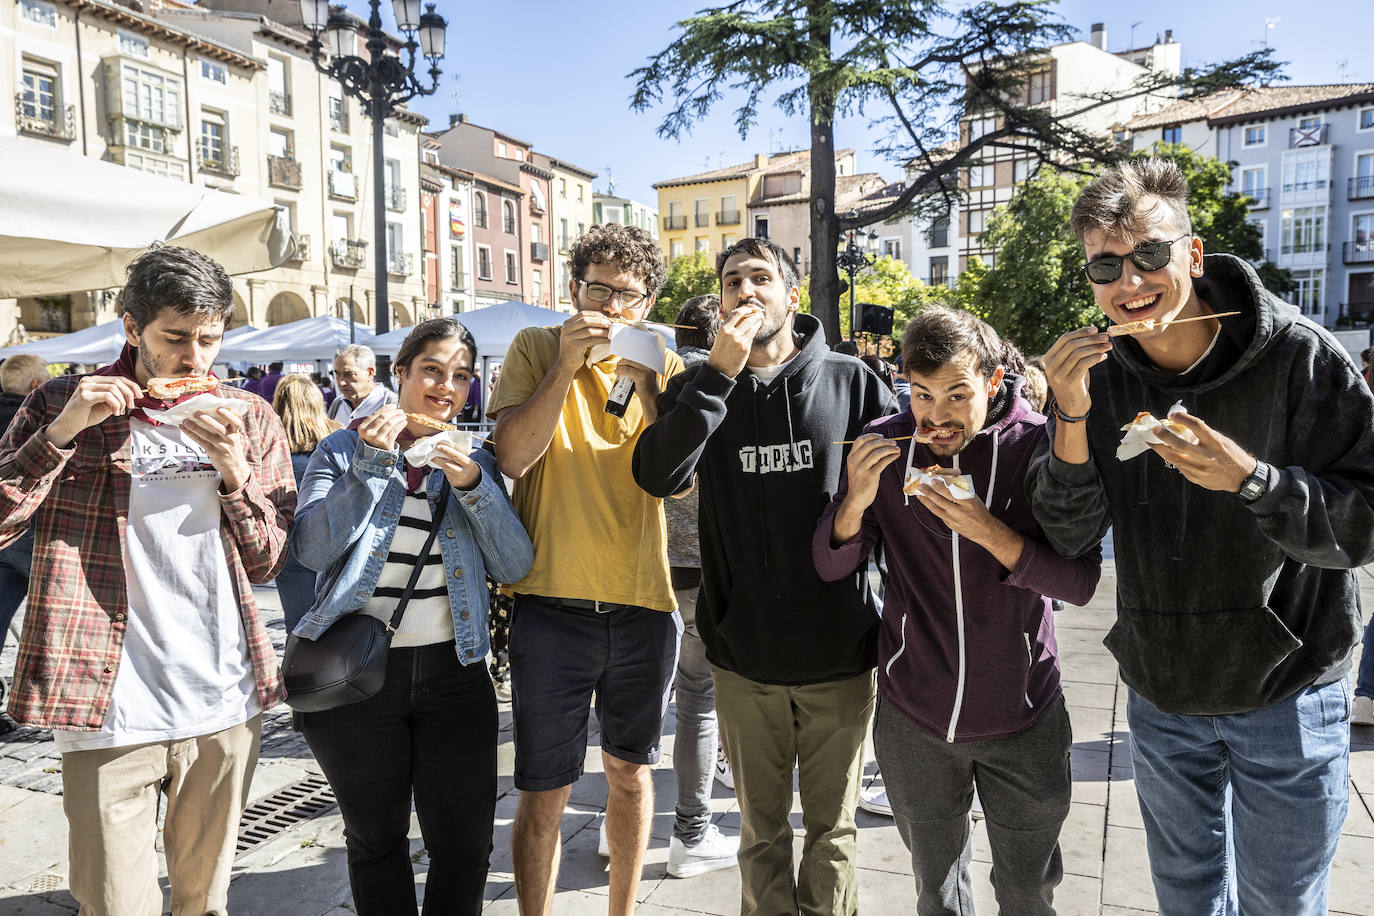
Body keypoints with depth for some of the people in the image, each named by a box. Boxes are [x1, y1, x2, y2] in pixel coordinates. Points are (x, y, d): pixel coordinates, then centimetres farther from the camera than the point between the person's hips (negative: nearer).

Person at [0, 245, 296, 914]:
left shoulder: (251, 419, 6)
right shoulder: (60, 406, 2)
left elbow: (268, 563, 5)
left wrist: (235, 473, -11)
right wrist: (65, 429, -16)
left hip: (226, 708, 2)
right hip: (109, 709, -2)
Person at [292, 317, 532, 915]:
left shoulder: (475, 461, 7)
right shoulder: (345, 449, 2)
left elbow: (514, 567, -4)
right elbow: (312, 549, -13)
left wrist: (472, 485, -17)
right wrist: (374, 462, -19)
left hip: (452, 671, 1)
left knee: (466, 845, 5)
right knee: (376, 839, 16)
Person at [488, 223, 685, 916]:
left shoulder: (659, 366, 7)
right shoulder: (536, 349, 1)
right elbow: (512, 456, -12)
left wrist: (644, 382, -15)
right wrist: (568, 364, -18)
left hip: (643, 603, 3)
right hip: (554, 604, -3)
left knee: (630, 772, 19)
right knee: (545, 794, 4)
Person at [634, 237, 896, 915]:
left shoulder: (851, 382, -2)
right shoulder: (701, 387, 1)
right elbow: (656, 477, -17)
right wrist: (719, 373, -21)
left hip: (839, 655, 0)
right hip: (744, 660, 1)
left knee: (832, 832, 16)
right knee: (762, 832, 18)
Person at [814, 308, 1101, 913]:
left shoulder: (1039, 444, -12)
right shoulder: (885, 445, -7)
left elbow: (1081, 584, -14)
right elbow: (831, 566, -5)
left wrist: (987, 531, -30)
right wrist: (857, 500, -25)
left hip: (1023, 721, -1)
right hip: (914, 718, 1)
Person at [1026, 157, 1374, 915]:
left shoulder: (1299, 356, -16)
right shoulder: (1100, 375, -7)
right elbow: (1070, 536, -11)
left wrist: (1248, 478, -32)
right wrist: (1073, 420, -25)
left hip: (1284, 695, -3)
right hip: (1161, 696, 3)